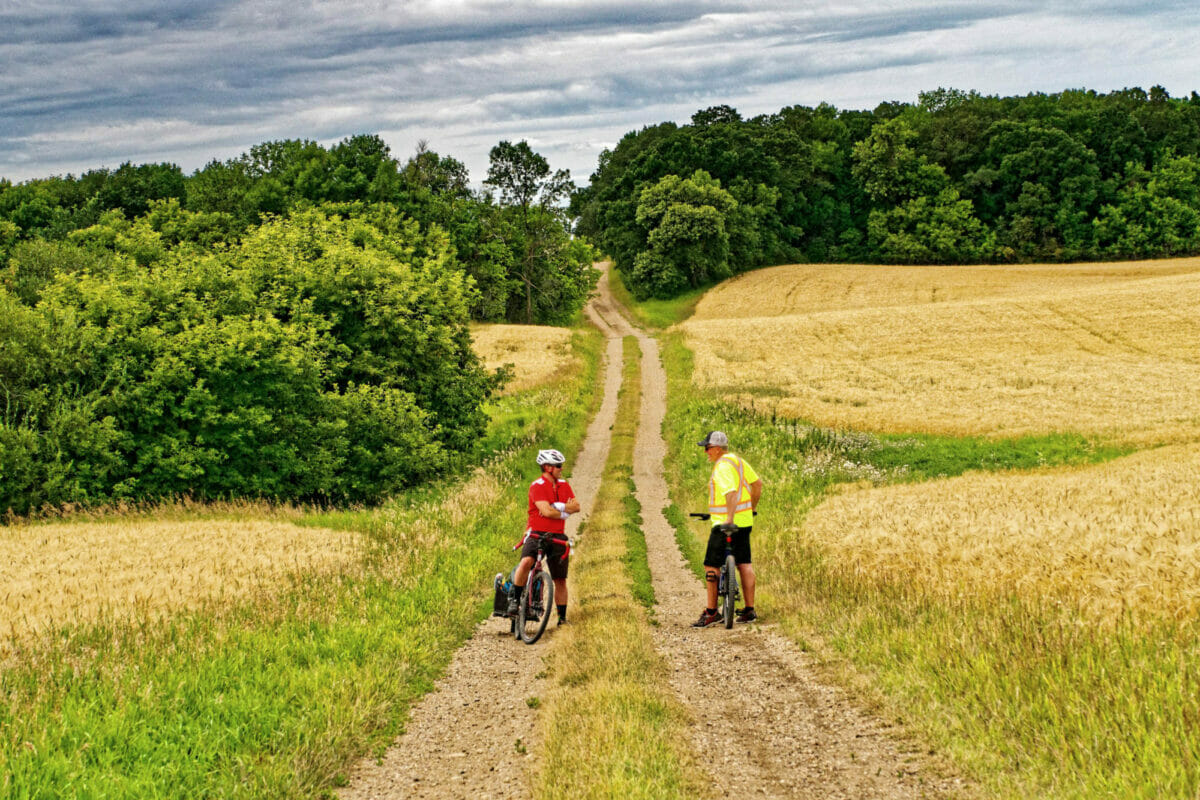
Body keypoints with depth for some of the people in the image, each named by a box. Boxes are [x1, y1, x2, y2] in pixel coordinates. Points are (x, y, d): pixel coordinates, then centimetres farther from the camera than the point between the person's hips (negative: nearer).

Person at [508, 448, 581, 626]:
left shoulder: (564, 486, 11)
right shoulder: (537, 486, -10)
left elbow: (576, 506, 2)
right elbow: (547, 511, -20)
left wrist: (556, 507, -14)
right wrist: (566, 511, -5)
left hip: (557, 537, 5)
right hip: (537, 533, -5)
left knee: (560, 580, 5)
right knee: (526, 562, -32)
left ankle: (562, 617, 16)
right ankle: (514, 600, -15)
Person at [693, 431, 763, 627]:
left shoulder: (723, 467, -18)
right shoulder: (738, 461, 10)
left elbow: (732, 493, -31)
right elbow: (758, 483, 18)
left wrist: (729, 519, -35)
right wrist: (752, 508, 25)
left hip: (725, 524, -9)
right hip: (745, 522, 10)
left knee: (711, 566, -3)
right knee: (744, 564, 12)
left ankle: (711, 612, -2)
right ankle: (749, 610, 15)